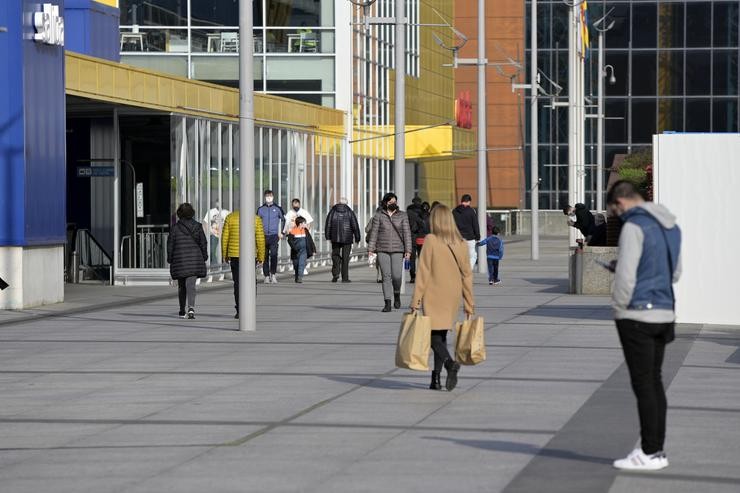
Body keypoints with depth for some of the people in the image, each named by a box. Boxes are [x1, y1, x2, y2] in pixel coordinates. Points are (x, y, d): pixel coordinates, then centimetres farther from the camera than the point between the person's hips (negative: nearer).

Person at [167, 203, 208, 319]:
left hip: (180, 260, 0)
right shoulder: (197, 226, 1)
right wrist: (204, 257, 16)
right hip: (195, 259, 0)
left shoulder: (176, 227, -4)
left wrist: (170, 258, 8)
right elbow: (203, 243, 5)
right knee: (191, 285, -7)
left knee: (181, 286, 13)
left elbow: (170, 244, -2)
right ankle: (191, 307, -29)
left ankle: (182, 312, 21)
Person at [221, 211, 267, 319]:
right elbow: (260, 239, -3)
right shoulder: (256, 219, -3)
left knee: (237, 283, 5)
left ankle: (239, 311, 0)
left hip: (234, 255, 1)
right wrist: (261, 257, 6)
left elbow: (224, 237, 3)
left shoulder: (230, 217, 1)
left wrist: (225, 255, 12)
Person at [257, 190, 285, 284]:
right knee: (265, 257, 4)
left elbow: (283, 220, 17)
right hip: (264, 236, 2)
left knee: (274, 255, -15)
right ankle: (266, 276, 10)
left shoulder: (277, 208, 4)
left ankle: (273, 274, -10)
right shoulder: (261, 209, 6)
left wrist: (281, 232, 13)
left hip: (274, 235, -2)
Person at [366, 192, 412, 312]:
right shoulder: (378, 216, 4)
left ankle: (397, 294, 19)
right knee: (386, 276, -4)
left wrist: (408, 250, -5)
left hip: (397, 250, 0)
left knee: (396, 275, -11)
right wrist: (370, 248, -5)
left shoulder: (402, 215, 5)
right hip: (382, 250, 0)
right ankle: (387, 303, 0)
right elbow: (374, 232, 3)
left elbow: (407, 233, 2)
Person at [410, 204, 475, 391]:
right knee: (441, 335, 15)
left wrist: (416, 301, -8)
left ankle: (450, 362, -25)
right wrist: (470, 305, 11)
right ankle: (436, 378, 14)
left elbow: (423, 272, -11)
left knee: (433, 335, 0)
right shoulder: (461, 243, 3)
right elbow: (467, 275, 5)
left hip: (434, 297, -5)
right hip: (453, 297, 5)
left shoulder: (430, 241, -10)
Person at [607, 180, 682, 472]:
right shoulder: (670, 226, 13)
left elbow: (625, 275, -18)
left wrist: (619, 310, -4)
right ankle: (656, 449, 16)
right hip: (664, 313, 8)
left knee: (643, 384, -4)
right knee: (654, 382, 13)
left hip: (638, 316, -8)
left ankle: (650, 453, -1)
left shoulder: (635, 226, -14)